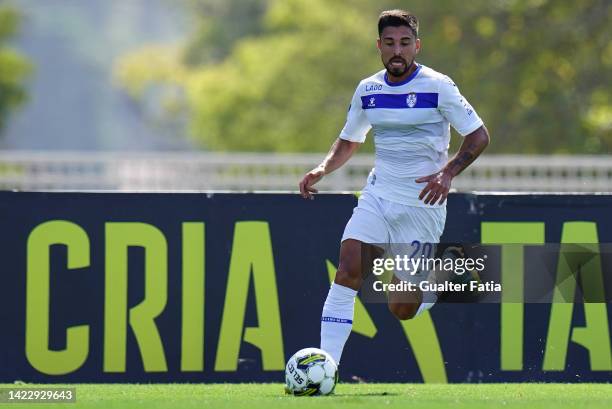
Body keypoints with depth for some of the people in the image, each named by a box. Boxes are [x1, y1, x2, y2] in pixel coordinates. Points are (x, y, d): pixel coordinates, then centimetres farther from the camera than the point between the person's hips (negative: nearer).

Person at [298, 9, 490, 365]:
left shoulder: (437, 86, -9)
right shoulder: (368, 90, 6)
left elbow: (479, 136, -7)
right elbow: (349, 141, 20)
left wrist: (448, 172, -23)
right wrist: (322, 170, 0)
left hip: (423, 205, -4)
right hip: (378, 196, 4)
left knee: (402, 309, -3)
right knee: (349, 267, -21)